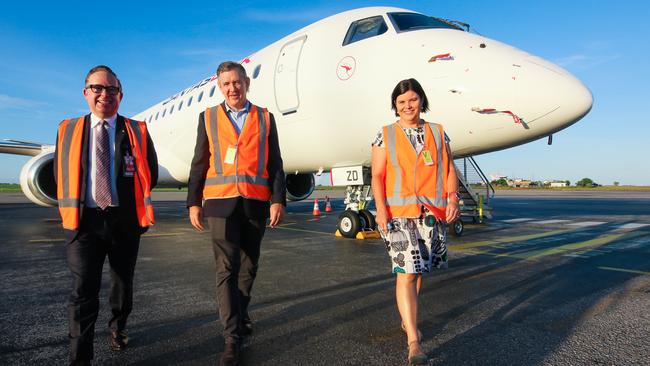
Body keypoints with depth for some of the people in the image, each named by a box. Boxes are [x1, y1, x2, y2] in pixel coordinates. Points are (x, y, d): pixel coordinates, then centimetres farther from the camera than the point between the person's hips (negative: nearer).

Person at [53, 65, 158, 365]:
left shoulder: (137, 131, 2)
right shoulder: (68, 130, 6)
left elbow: (150, 174, 7)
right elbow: (60, 174, 12)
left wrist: (131, 201, 5)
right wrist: (74, 205, 6)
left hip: (125, 220, 1)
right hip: (84, 219, 0)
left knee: (123, 283, 16)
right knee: (83, 292, -3)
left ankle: (118, 328, 40)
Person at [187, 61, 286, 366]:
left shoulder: (265, 118, 9)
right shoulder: (208, 118, 10)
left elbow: (274, 163, 5)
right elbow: (199, 163, 8)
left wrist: (278, 199, -4)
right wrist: (194, 202, 3)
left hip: (256, 202, 1)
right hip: (220, 202, -1)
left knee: (248, 266, 13)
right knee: (226, 269, -5)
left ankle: (241, 313, 36)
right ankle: (232, 338, 1)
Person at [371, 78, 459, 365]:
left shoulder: (438, 133, 13)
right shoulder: (385, 135, 5)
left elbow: (449, 169, 11)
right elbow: (377, 175, 0)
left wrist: (452, 197, -5)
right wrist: (381, 209, -11)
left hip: (432, 213, 3)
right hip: (399, 213, -3)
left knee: (420, 270, 13)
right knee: (406, 272, -10)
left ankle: (408, 319, 36)